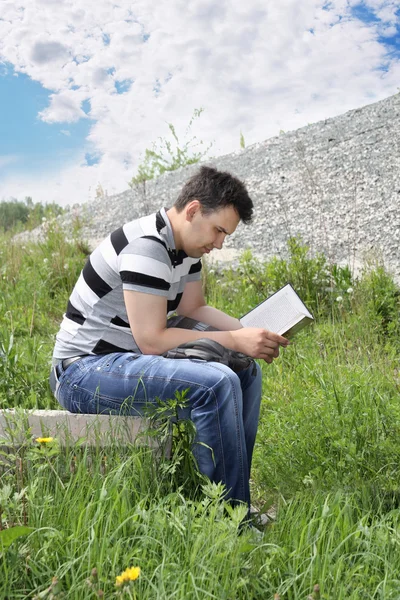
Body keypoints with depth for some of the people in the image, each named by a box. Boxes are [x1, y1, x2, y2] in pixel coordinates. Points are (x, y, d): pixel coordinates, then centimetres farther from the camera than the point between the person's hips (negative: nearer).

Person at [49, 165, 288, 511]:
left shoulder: (185, 245, 7)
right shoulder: (146, 247, -23)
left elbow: (194, 308, 13)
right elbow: (151, 340, -26)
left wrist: (252, 333, -2)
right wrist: (235, 340, -21)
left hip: (128, 360, 10)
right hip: (83, 372, -10)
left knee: (247, 371, 8)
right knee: (217, 383, -29)